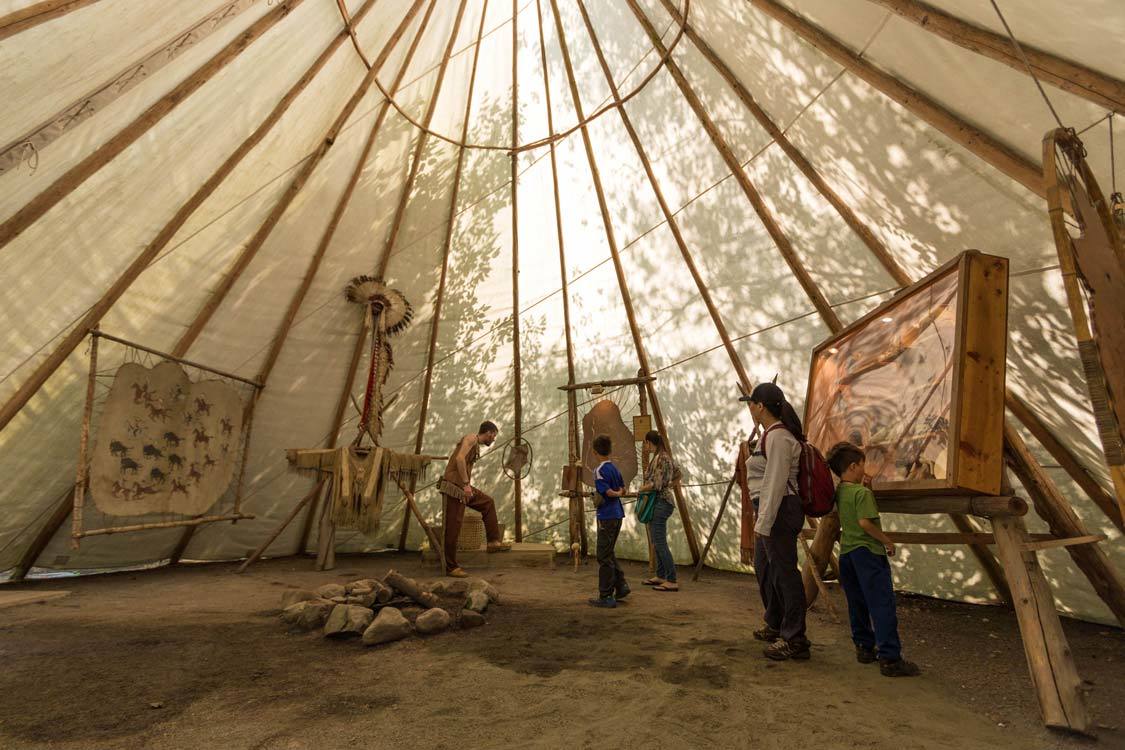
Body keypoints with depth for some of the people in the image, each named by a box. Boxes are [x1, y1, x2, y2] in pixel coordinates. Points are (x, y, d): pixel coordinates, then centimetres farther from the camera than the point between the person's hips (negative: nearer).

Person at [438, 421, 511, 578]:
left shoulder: (476, 445, 19)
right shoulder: (471, 438, -9)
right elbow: (459, 458, -25)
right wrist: (466, 484, -28)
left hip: (463, 487, 10)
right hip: (454, 486, -10)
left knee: (487, 503, 16)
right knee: (453, 527, -4)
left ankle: (493, 542, 17)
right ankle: (451, 567, 4)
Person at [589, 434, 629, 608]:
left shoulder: (599, 471, -15)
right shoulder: (614, 468, 9)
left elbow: (607, 492, -22)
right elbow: (623, 489, 18)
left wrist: (616, 494, -5)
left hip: (606, 517, -8)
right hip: (617, 515, 8)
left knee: (604, 557, 1)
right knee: (609, 554, 21)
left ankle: (606, 597, 7)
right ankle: (621, 586, 20)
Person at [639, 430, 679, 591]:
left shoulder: (659, 458, -18)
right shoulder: (666, 456, 12)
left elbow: (656, 485, -22)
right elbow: (676, 474, 26)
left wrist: (642, 488, -7)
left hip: (660, 502, -10)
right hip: (662, 501, 10)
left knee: (660, 543, -6)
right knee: (657, 542, 17)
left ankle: (672, 581, -1)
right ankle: (661, 576, 26)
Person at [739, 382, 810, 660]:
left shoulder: (778, 437, -18)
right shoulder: (771, 434, 15)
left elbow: (775, 484, -22)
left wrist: (764, 523, -21)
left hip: (779, 510, -11)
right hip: (769, 510, 11)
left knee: (784, 571, -1)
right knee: (764, 568, 20)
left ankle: (794, 640, 12)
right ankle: (775, 626, 36)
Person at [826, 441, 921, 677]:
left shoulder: (838, 492, 8)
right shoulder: (862, 492, -14)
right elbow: (865, 522, -22)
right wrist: (887, 540, -11)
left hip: (846, 553, 8)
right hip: (868, 552, -8)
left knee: (857, 604, 15)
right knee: (882, 605, -4)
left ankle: (864, 648, 22)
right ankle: (890, 658, -4)